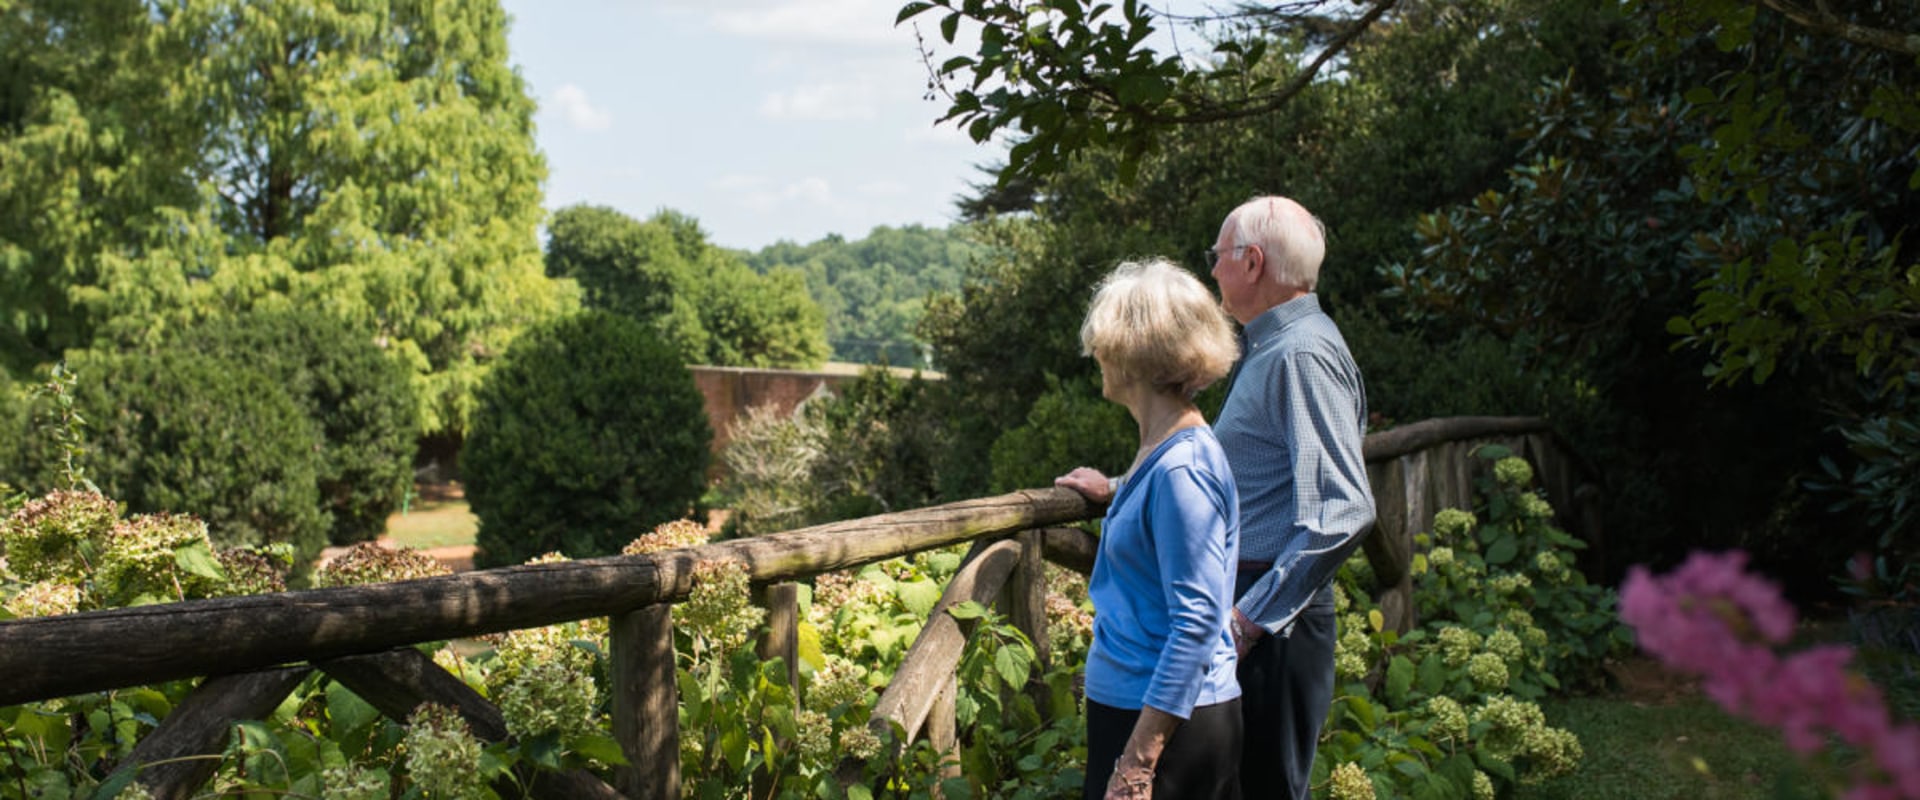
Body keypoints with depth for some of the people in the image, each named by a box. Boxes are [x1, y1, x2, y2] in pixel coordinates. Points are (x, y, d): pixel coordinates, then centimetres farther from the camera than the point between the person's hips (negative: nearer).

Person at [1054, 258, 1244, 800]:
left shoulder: (1182, 467, -21)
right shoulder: (1160, 453, 7)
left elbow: (1197, 623, -24)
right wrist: (1113, 490, 44)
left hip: (1169, 723, -9)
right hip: (1132, 708, 9)